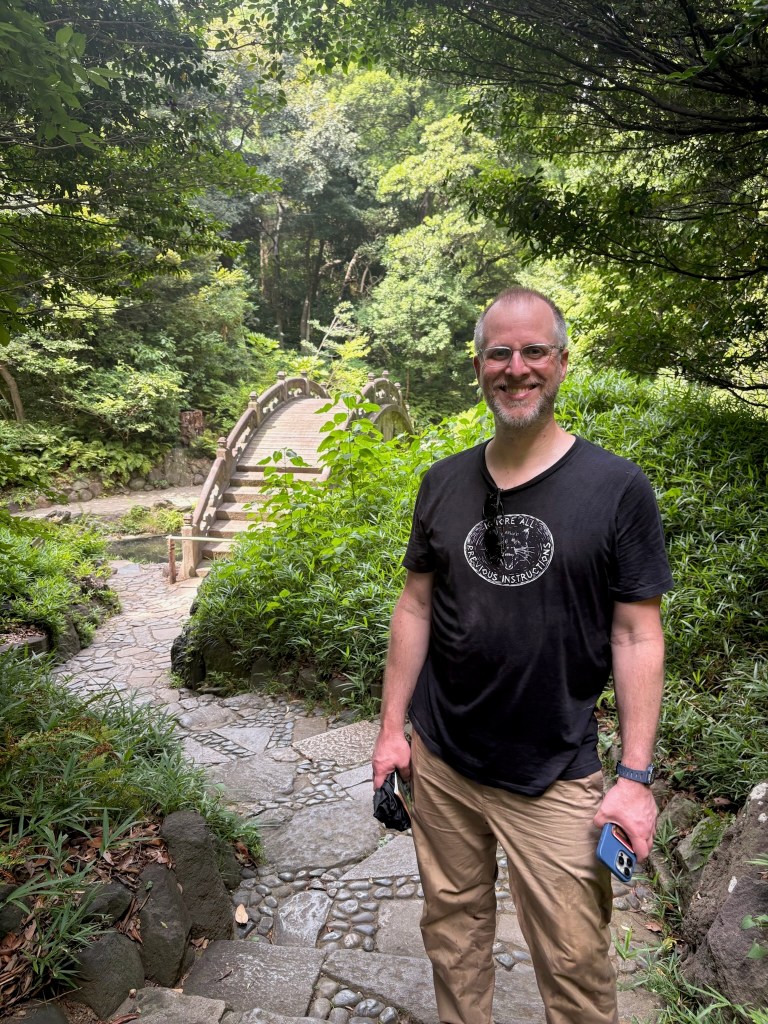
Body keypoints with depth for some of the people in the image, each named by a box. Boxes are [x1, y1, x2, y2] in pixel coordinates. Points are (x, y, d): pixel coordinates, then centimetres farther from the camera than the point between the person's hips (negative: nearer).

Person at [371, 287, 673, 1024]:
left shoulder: (617, 488, -9)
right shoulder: (444, 482, 1)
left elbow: (637, 636, -7)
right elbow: (415, 607, 6)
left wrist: (636, 777, -9)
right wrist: (391, 728, 6)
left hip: (555, 777, -3)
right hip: (439, 760, 4)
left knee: (574, 962, 8)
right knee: (451, 928, 19)